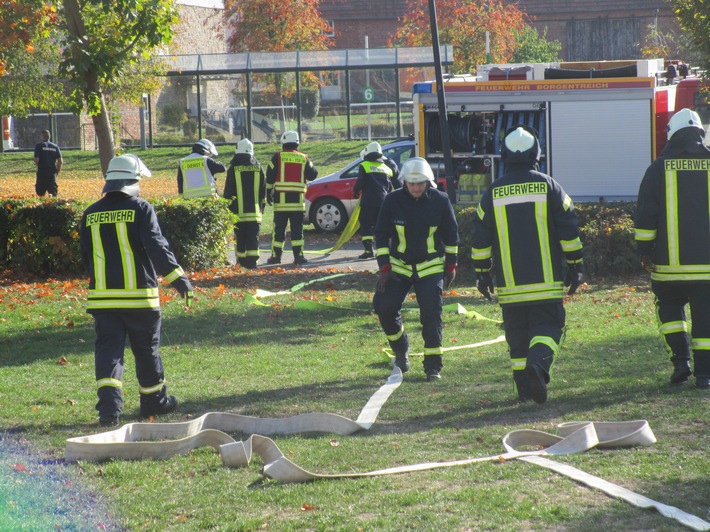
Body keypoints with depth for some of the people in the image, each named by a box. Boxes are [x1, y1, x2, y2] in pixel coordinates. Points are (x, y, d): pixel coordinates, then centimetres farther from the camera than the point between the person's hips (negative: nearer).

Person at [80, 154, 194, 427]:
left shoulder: (90, 214, 7)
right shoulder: (141, 209, -7)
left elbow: (86, 257, 15)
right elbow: (157, 247, -15)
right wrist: (179, 278, -15)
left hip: (102, 297, 3)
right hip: (139, 295, -3)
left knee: (108, 350, 0)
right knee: (146, 350, 12)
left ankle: (108, 404, -18)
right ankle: (154, 401, 25)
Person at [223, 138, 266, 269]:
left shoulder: (233, 168, -3)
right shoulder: (258, 167, 6)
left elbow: (228, 192, -3)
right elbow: (263, 190, 11)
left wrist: (227, 208, 4)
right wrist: (261, 207, 19)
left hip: (239, 211, -2)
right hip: (255, 211, 2)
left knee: (240, 238, 7)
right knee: (253, 238, 0)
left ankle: (241, 261, 13)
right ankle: (252, 261, -9)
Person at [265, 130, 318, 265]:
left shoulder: (277, 157, -1)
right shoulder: (303, 158, 4)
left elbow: (270, 177, -1)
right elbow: (312, 175, 8)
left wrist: (268, 193, 9)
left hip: (281, 199, -1)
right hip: (298, 199, 1)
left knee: (279, 228, 5)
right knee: (297, 229, 2)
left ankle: (276, 255, 8)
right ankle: (298, 255, -5)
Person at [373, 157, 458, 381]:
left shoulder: (440, 200, -7)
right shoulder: (392, 201, -8)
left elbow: (451, 234, 6)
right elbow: (381, 234, -1)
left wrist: (451, 265, 6)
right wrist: (384, 268, -7)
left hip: (430, 268, -1)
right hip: (398, 266, 1)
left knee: (431, 314, -10)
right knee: (385, 307, -7)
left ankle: (433, 364, 0)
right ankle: (400, 350, 18)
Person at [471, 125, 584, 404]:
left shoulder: (493, 193, 3)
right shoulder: (548, 186, -1)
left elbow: (481, 237, 7)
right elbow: (569, 229, 1)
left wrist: (482, 273, 16)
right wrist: (576, 266, 9)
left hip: (509, 284, 2)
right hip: (546, 279, -2)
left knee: (517, 332, 11)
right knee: (548, 325, 1)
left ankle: (523, 386, 8)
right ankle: (538, 363, -27)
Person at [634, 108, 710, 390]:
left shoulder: (660, 167, 0)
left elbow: (645, 215, -1)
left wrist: (644, 250, 6)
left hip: (670, 261, -1)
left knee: (670, 307, 16)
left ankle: (681, 359, 2)